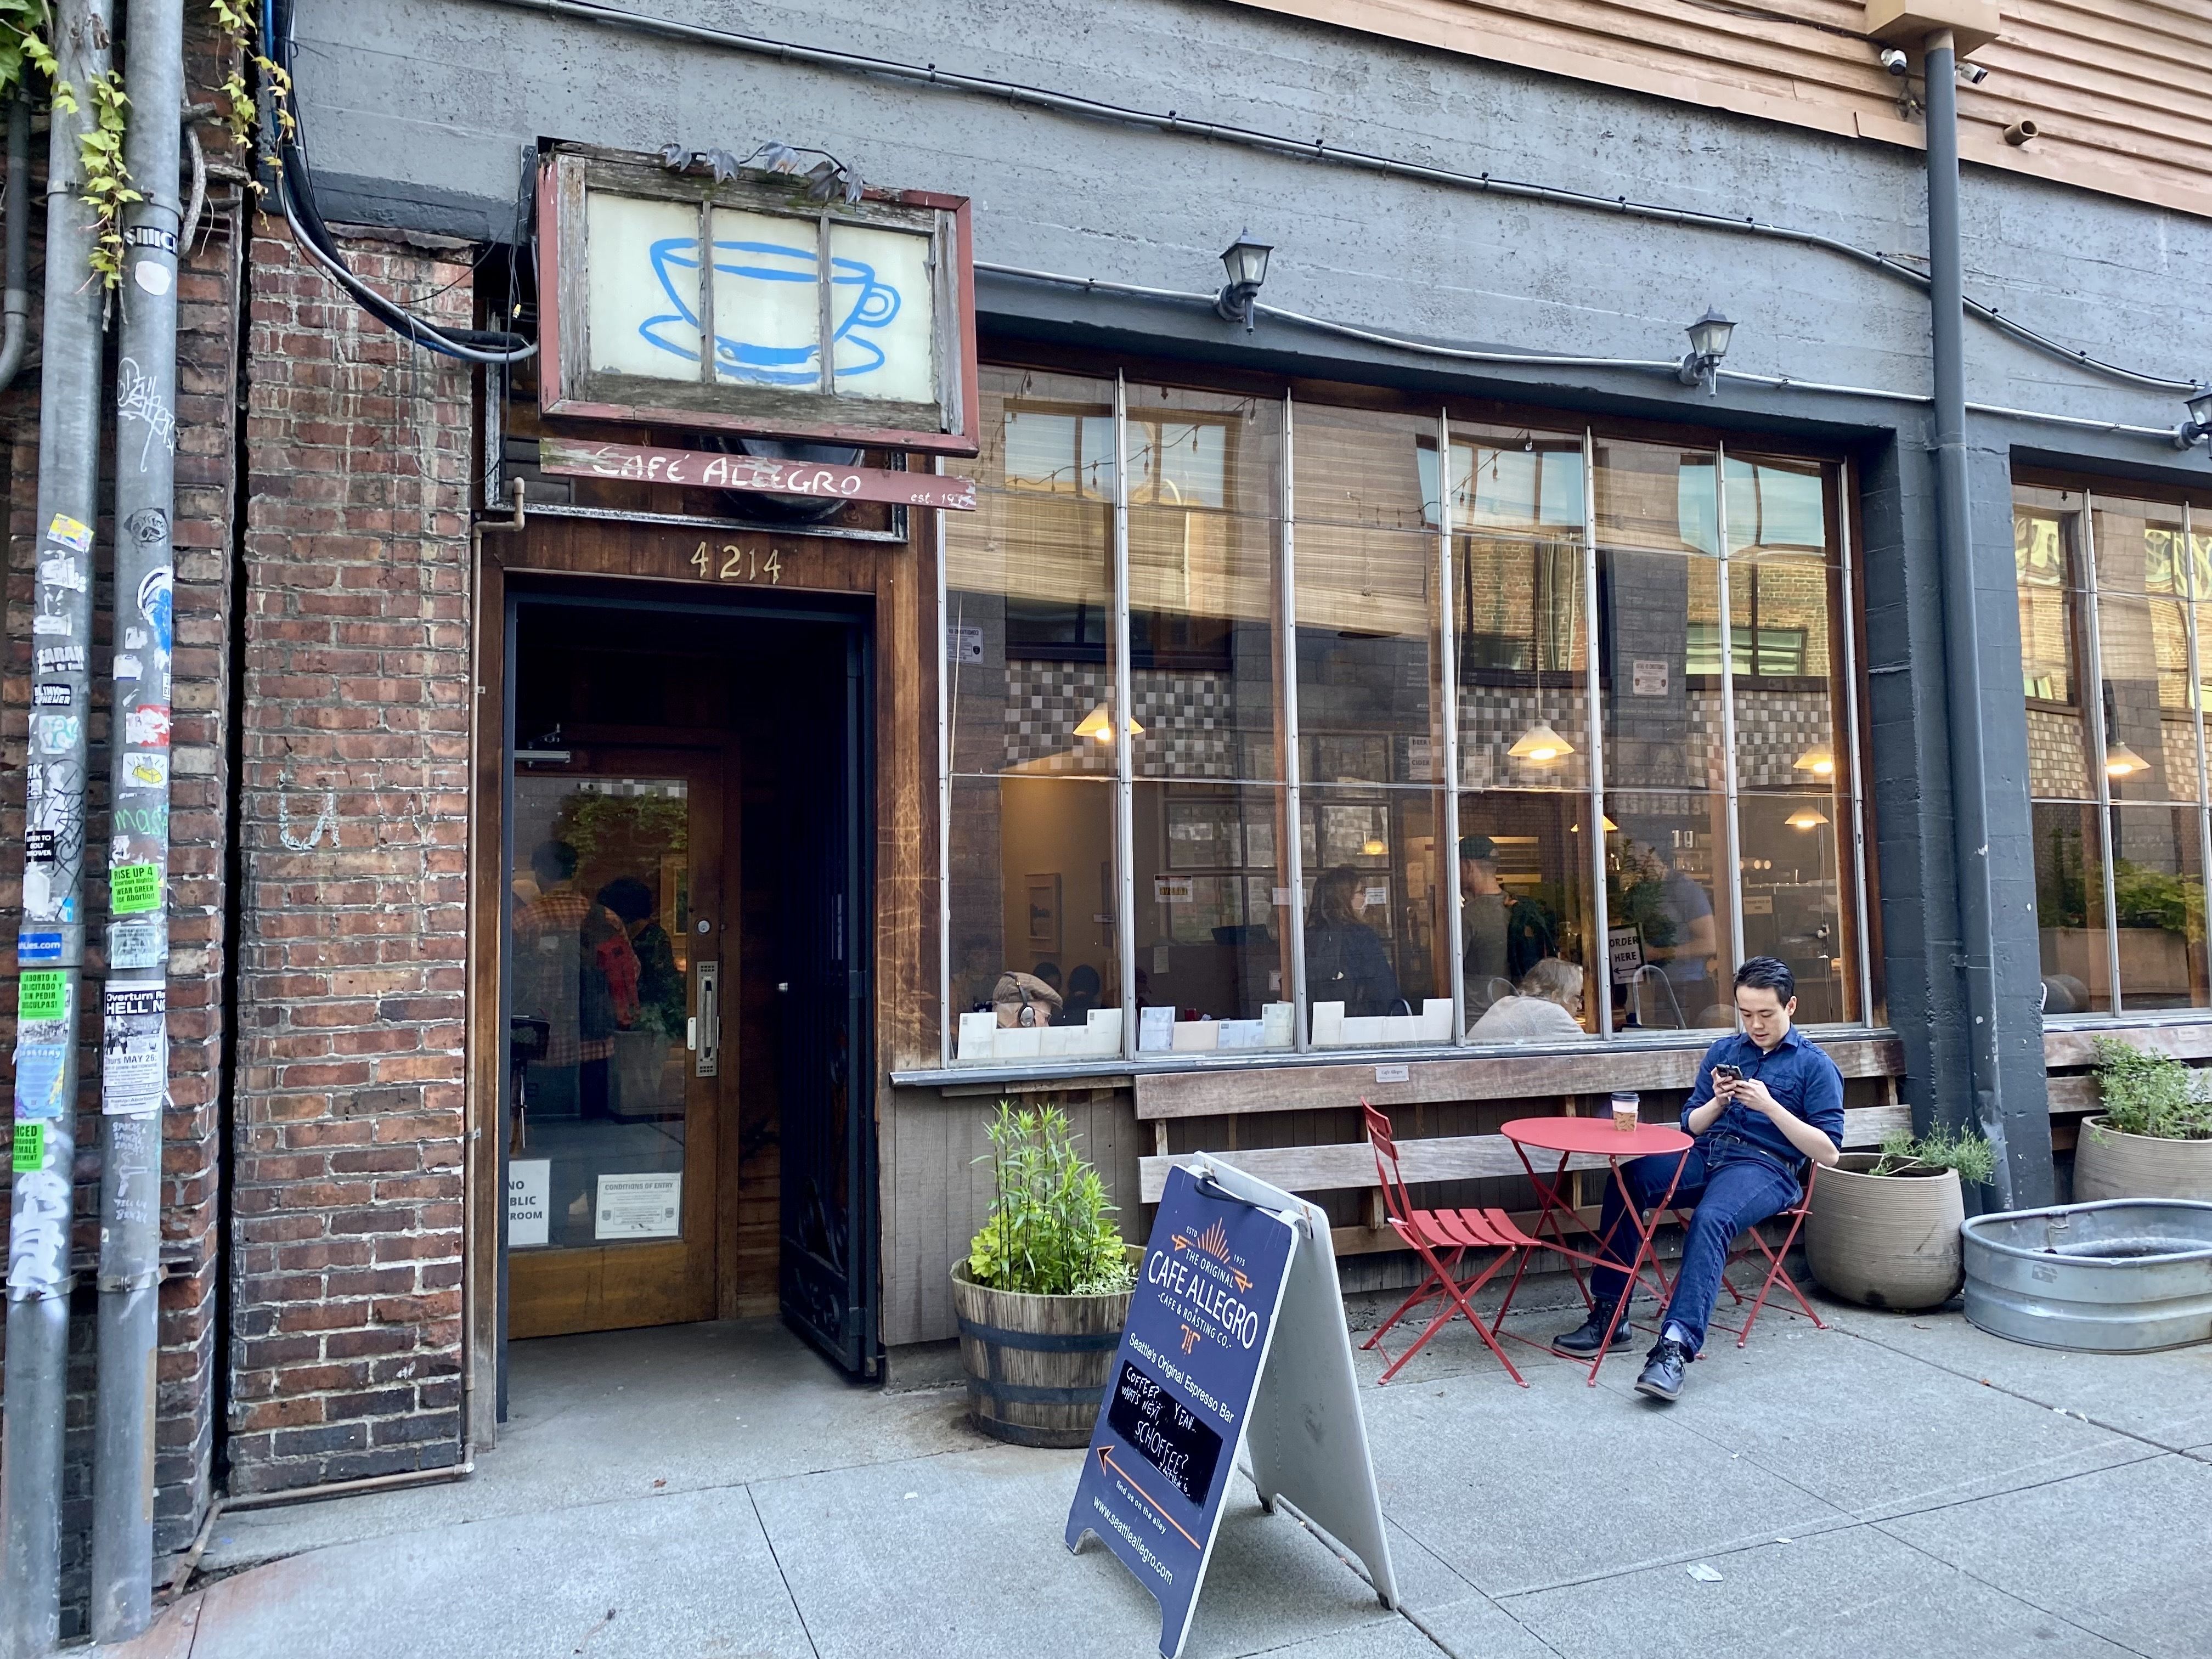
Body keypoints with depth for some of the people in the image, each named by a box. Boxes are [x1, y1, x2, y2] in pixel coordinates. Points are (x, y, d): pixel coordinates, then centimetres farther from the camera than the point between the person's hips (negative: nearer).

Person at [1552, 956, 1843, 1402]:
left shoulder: (1815, 1065, 4)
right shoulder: (1723, 1051, 19)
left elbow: (1828, 1152, -3)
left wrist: (1770, 1106, -14)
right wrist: (1718, 1102, -2)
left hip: (1766, 1166, -5)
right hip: (1706, 1154, 5)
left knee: (1710, 1221, -37)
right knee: (1624, 1182, -21)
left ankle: (1676, 1347, -44)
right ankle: (1608, 1317, -16)